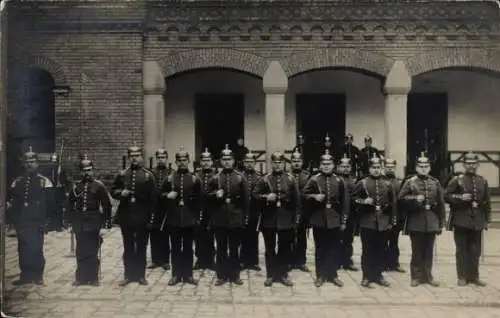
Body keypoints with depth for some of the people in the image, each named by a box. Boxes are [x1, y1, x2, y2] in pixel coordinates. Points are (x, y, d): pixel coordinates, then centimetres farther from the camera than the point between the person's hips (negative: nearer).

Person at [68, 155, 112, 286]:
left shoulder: (99, 185, 0)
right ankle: (80, 277, 18)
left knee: (93, 250, 1)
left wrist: (108, 220, -5)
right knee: (80, 251, 8)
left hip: (93, 222, -2)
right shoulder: (76, 186, 9)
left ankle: (93, 278, 11)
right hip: (79, 222, 3)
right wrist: (71, 219, 5)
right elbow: (70, 204, 12)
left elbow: (107, 204, -1)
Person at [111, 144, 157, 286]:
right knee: (128, 247, 10)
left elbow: (153, 198, -4)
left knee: (141, 247, 7)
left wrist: (151, 218, -9)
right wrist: (121, 193, -12)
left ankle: (140, 275, 17)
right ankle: (128, 275, 20)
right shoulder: (122, 174, 6)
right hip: (126, 216, 2)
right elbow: (113, 191, 12)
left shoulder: (148, 176, -2)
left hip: (142, 218, -2)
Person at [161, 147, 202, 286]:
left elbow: (199, 199, 2)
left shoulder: (194, 178, 3)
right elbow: (162, 195, 11)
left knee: (188, 247, 6)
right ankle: (176, 275, 15)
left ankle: (188, 275, 15)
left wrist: (197, 217, -2)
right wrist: (167, 195, -12)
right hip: (174, 218, 1)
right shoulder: (170, 178, 5)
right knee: (175, 248, 6)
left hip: (189, 219, -1)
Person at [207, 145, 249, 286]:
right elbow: (208, 196, 8)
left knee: (234, 248, 7)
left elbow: (246, 198, 3)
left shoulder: (240, 177, 3)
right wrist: (215, 194, -14)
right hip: (219, 218, 1)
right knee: (221, 248, 6)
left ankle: (234, 275, 17)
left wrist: (245, 216, 0)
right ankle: (222, 275, 15)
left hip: (236, 218, 0)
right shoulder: (215, 178, 5)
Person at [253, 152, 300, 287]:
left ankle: (283, 275, 20)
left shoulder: (290, 179, 3)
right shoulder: (265, 179, 1)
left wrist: (296, 218, 0)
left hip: (286, 220, 1)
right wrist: (266, 197, -17)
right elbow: (254, 194, 1)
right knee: (270, 249, 8)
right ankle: (270, 275, 19)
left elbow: (296, 199, 4)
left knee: (285, 249, 8)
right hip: (269, 219, 0)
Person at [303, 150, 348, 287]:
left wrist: (343, 221, 1)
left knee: (334, 248, 7)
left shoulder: (339, 181, 3)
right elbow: (304, 195, 3)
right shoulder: (313, 180, 0)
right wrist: (314, 196, -17)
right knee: (320, 248, 7)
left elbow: (344, 202, 4)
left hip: (334, 220, 1)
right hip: (318, 220, -1)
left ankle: (333, 275, 22)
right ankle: (320, 276, 19)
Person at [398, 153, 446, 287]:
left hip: (432, 222, 3)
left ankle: (428, 276, 18)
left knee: (429, 250, 8)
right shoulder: (410, 182, 1)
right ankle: (416, 276, 11)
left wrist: (441, 223, 6)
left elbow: (441, 204, 9)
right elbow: (401, 198, -6)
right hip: (416, 221, -3)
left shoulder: (435, 183, 8)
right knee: (417, 250, 3)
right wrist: (415, 198, -20)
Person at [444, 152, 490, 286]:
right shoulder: (456, 180, -2)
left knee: (475, 250, 8)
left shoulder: (483, 181, 9)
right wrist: (460, 197, -19)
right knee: (462, 250, 3)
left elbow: (487, 202, 12)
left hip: (477, 221, 3)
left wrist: (487, 219, 8)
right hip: (461, 221, -3)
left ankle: (474, 276, 18)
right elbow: (446, 196, -3)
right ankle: (462, 277, 12)